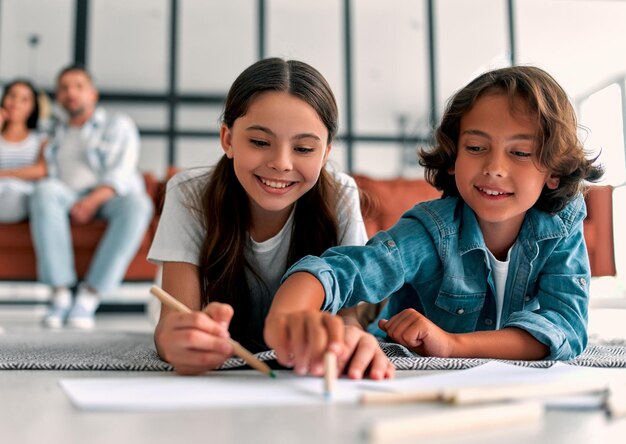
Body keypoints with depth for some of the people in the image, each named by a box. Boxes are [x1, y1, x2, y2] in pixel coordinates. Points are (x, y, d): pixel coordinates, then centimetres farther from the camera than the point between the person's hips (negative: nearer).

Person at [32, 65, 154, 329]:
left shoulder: (118, 125, 12)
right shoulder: (54, 133, 25)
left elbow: (121, 174, -4)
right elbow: (49, 175, 15)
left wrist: (92, 200, -21)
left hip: (109, 198, -2)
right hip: (67, 199, 2)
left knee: (138, 204, -36)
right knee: (45, 190, -33)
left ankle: (89, 296, -37)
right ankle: (60, 295, -35)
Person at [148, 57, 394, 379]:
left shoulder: (340, 197, -15)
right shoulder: (189, 195, -17)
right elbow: (173, 320, -24)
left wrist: (349, 333, -44)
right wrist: (178, 342, -48)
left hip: (305, 375, 0)